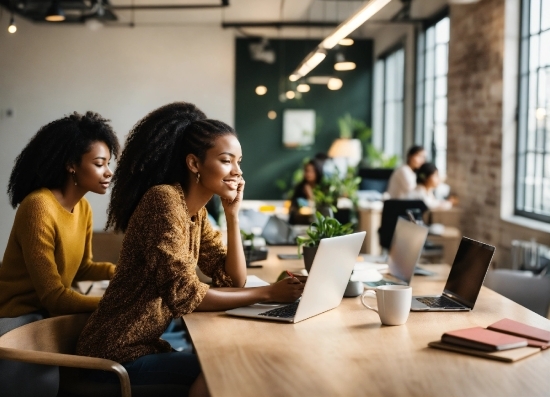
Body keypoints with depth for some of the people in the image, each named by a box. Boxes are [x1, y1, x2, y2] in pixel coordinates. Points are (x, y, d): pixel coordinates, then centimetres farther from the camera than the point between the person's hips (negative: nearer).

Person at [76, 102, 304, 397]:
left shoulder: (196, 212, 8)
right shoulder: (164, 199, -19)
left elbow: (234, 280, 7)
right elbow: (184, 296, -24)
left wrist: (232, 214, -3)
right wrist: (267, 293, -20)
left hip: (144, 344, 9)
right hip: (117, 355, -9)